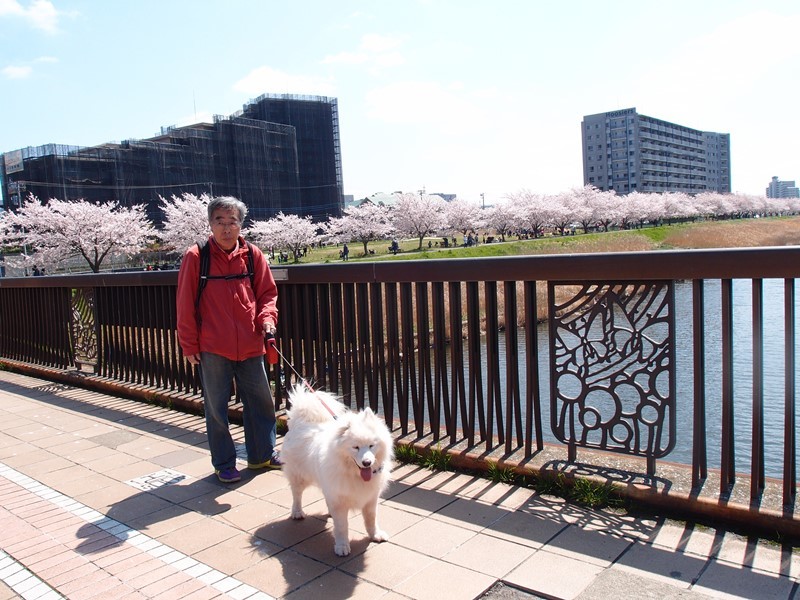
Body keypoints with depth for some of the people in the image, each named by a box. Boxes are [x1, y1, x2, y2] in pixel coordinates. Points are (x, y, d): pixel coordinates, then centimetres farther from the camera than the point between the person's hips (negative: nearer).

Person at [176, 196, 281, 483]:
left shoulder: (252, 255, 1)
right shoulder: (195, 257, -7)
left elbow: (267, 292, 9)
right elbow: (185, 305, -4)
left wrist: (267, 317, -10)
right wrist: (189, 344, -3)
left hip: (249, 345, 3)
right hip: (212, 348, -3)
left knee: (261, 400, 13)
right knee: (216, 407, 7)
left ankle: (262, 454, 32)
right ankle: (223, 464, 24)